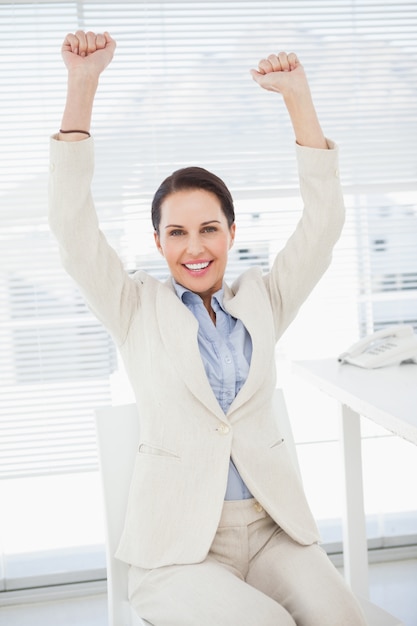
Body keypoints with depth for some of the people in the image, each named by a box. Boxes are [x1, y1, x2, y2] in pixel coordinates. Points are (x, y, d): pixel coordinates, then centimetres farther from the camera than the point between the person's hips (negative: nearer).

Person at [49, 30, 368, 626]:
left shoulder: (261, 300, 11)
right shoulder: (137, 309, 5)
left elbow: (323, 221, 3)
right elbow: (72, 224, -7)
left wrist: (298, 97, -5)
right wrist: (81, 86, -14)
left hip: (273, 529, 3)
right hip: (177, 545, -2)